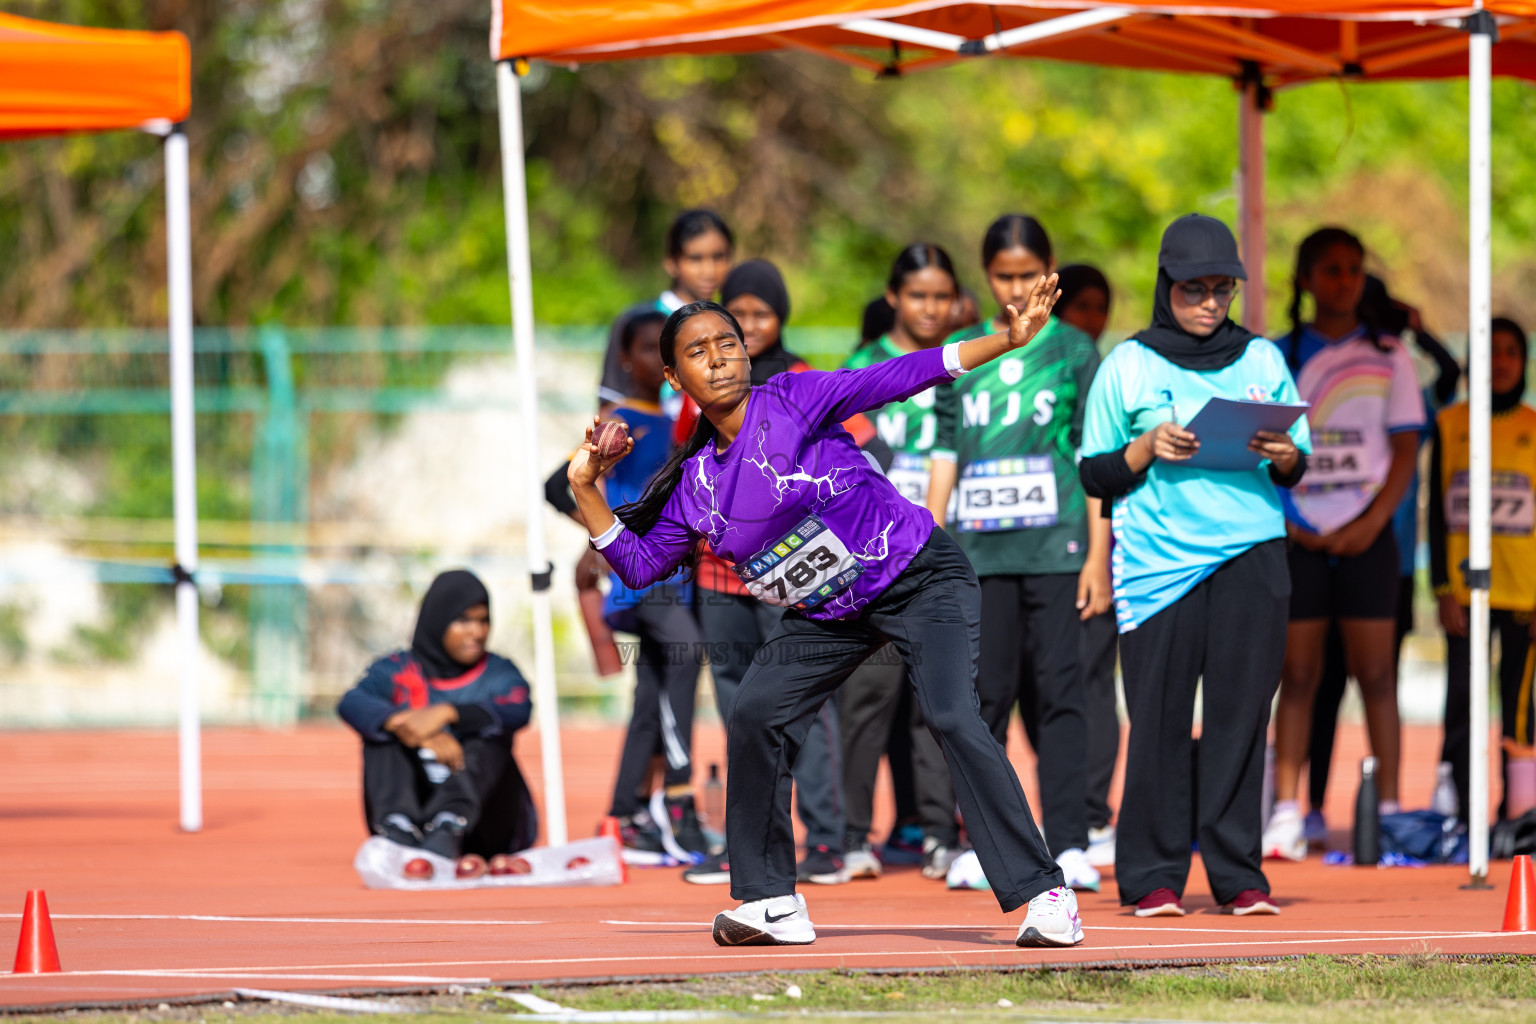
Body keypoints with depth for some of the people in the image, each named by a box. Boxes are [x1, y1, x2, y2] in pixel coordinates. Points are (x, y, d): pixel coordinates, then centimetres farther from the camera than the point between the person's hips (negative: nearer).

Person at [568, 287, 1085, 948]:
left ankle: (1043, 894, -19)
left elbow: (898, 377, -21)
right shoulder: (696, 483, 2)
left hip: (922, 579, -6)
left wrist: (1007, 342, -30)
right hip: (825, 614, 6)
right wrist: (586, 489, 2)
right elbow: (638, 564, 10)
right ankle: (773, 904, 4)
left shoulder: (793, 402, -14)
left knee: (952, 717, -22)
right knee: (755, 717, -8)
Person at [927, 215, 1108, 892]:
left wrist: (1099, 556, -5)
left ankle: (1067, 844, -8)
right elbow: (946, 455, 14)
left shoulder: (1074, 351, 5)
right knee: (985, 695, 4)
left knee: (1058, 692, -6)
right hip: (980, 551, 3)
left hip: (1056, 549, -3)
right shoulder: (962, 353, 12)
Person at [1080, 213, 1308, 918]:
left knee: (1241, 715, -2)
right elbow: (1094, 475, 8)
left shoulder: (1263, 361, 14)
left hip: (1251, 556, 2)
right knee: (1159, 719, -5)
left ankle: (1238, 875, 3)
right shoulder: (1127, 366, 7)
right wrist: (1147, 450, -10)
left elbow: (1299, 466, 16)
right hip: (1158, 560, -2)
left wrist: (1282, 455, -6)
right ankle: (1152, 878, 0)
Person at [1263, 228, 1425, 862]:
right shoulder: (1276, 357, 6)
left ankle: (1388, 809, 0)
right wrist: (1279, 521, -7)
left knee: (1375, 673, -2)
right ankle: (1286, 813, -1)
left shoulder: (1388, 356, 5)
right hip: (1299, 538, 0)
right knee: (1297, 674, 0)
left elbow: (1406, 449, 2)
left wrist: (1371, 524, -10)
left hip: (1366, 535, 0)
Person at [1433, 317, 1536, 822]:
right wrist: (1444, 590, -2)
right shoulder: (1450, 424, 7)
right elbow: (1436, 513, 6)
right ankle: (1458, 812, 0)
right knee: (1462, 702, -3)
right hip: (1466, 589, 0)